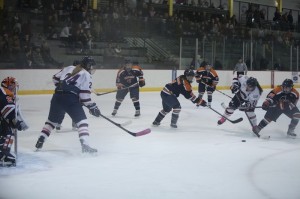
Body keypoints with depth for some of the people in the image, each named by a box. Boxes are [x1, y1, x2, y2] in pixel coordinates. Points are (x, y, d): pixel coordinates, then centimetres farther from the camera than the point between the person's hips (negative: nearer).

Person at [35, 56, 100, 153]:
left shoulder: (69, 68, 20)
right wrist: (92, 107, 0)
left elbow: (56, 78, 22)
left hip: (57, 97, 6)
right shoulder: (86, 75, 3)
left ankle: (40, 141, 22)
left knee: (52, 120, 23)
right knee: (82, 121, -3)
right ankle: (85, 145, -19)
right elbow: (84, 94, -6)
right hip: (70, 99, -6)